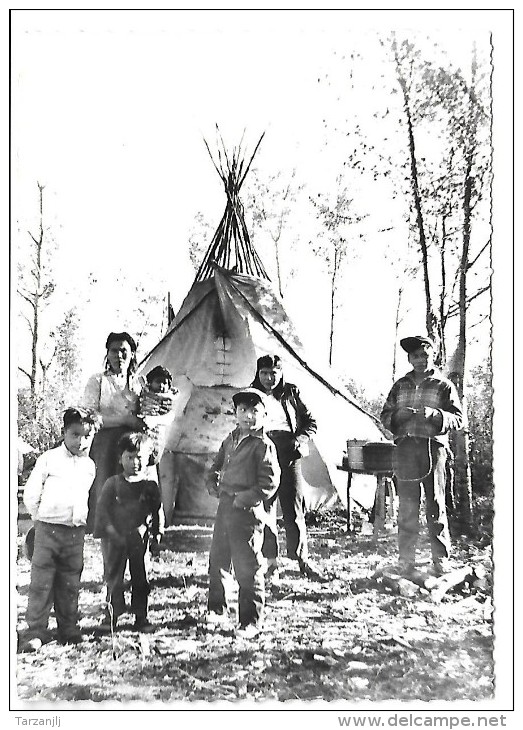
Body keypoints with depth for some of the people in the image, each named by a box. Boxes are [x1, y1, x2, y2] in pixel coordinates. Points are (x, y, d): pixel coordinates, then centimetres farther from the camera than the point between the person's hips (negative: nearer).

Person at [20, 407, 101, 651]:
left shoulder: (90, 466, 9)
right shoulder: (49, 459, -4)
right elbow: (30, 494, -1)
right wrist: (40, 518, 4)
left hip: (76, 531, 4)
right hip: (48, 528, -3)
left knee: (70, 584, 10)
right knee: (41, 581, -1)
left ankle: (69, 630, 21)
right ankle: (36, 633, 8)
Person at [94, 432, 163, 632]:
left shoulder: (150, 486, 3)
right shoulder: (113, 484, 1)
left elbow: (157, 512, 7)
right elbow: (102, 508, -2)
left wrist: (156, 533, -1)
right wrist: (111, 531, -11)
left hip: (139, 539, 1)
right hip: (114, 539, 0)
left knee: (140, 579, 6)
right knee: (113, 577, 6)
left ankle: (141, 617, 18)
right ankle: (112, 614, 20)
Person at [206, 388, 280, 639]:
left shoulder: (263, 446, -12)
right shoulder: (231, 439, 11)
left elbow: (269, 484, -17)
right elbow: (217, 465, 25)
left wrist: (244, 498, -18)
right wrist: (212, 483, 10)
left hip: (247, 511, -8)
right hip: (224, 507, 8)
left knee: (247, 568, 0)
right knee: (217, 561, 18)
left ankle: (251, 621, 13)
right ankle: (217, 609, 35)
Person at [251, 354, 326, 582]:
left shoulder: (291, 393, 12)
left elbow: (310, 422, 13)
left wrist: (300, 440, -4)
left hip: (289, 454, 0)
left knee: (294, 509, 0)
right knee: (264, 509, 1)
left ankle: (303, 560, 10)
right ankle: (271, 562, 10)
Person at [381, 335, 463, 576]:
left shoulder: (444, 386, 8)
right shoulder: (400, 385, 17)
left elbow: (458, 419, 1)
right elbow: (385, 416, 17)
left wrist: (435, 414, -16)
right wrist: (399, 415, -5)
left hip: (433, 447, -2)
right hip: (405, 447, 2)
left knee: (436, 506, -1)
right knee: (407, 509, 3)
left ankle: (441, 562, 7)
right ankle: (406, 563, 9)